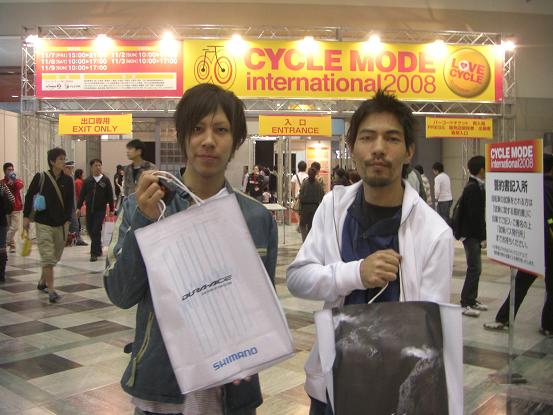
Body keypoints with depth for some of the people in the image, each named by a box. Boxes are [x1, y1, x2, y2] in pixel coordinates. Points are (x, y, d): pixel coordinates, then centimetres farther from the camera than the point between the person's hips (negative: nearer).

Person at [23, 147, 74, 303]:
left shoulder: (68, 180, 1)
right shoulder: (41, 177, -6)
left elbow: (70, 202, 4)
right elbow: (29, 196, 2)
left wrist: (68, 220, -5)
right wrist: (26, 216, 0)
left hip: (61, 224, 4)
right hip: (43, 223, -4)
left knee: (55, 257, 15)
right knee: (47, 257, -8)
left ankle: (43, 281, 36)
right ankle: (51, 290, -6)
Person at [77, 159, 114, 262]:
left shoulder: (105, 180, -1)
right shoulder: (87, 181, 5)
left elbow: (110, 196, 1)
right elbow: (82, 195, 7)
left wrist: (111, 209, 1)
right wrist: (79, 207, 1)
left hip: (100, 210, -3)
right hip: (89, 209, 3)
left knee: (96, 231, -7)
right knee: (90, 230, 8)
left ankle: (94, 253, -1)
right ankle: (98, 249, 27)